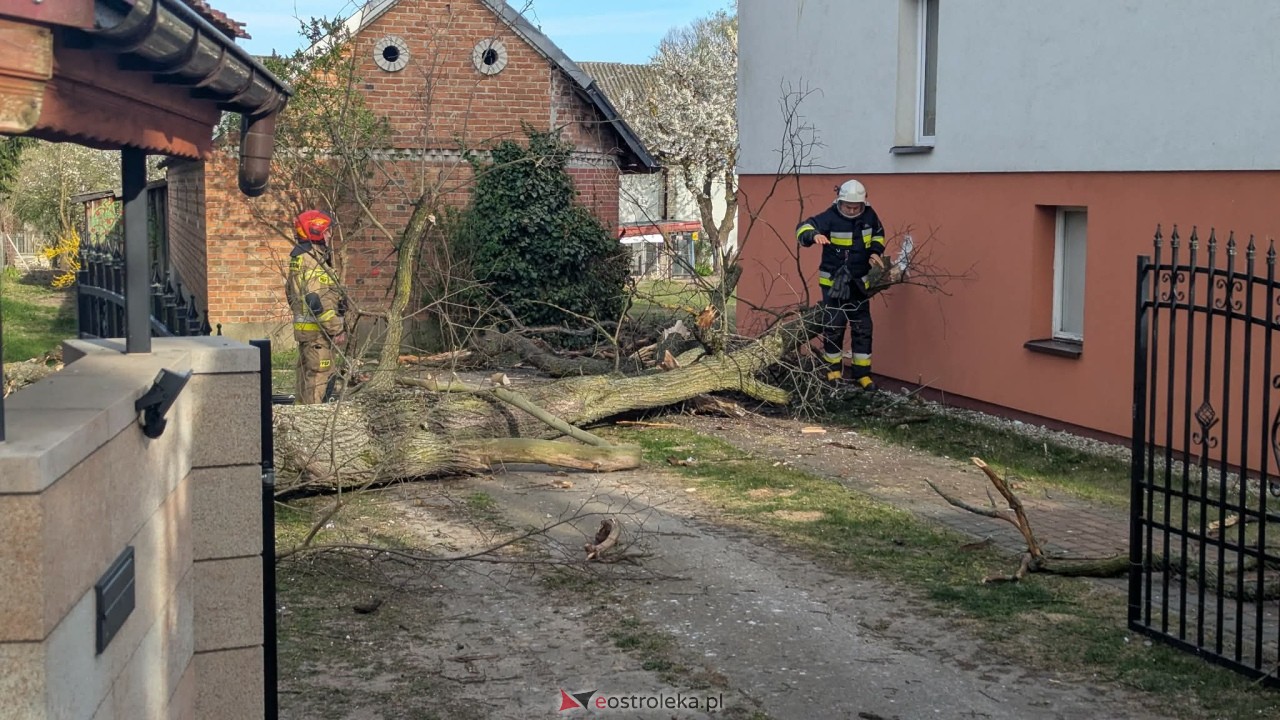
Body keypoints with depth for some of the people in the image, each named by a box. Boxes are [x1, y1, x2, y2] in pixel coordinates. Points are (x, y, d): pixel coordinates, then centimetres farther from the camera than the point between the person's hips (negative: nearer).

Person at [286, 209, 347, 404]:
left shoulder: (299, 259, 16)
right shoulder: (311, 261, -18)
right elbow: (319, 302, -23)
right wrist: (337, 329, -17)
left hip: (306, 328, 10)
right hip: (317, 330, -10)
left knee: (307, 375, 16)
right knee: (318, 375, -8)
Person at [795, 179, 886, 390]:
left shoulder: (869, 215, -2)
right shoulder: (830, 217, -18)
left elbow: (878, 233, 18)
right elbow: (803, 229, -30)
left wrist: (876, 251, -1)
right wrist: (814, 235, -53)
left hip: (859, 282, 4)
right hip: (833, 282, -4)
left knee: (862, 327, 6)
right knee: (833, 326, -1)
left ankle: (862, 373, 14)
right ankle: (834, 369, 18)